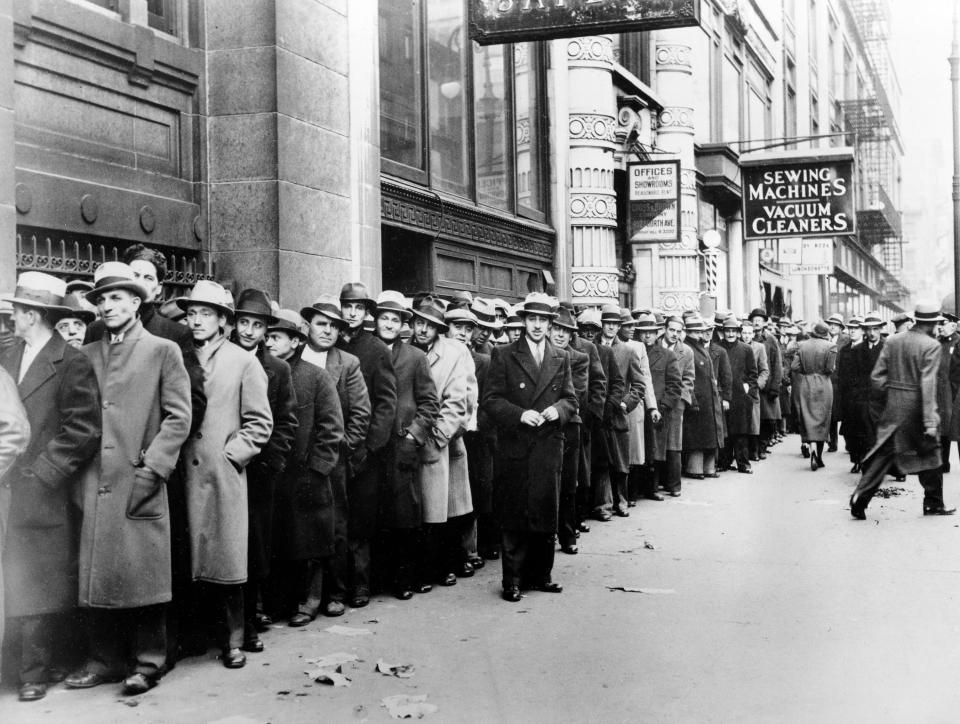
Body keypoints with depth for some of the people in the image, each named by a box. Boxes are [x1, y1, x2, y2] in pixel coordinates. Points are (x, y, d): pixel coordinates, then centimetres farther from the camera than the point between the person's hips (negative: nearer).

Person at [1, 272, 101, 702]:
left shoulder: (72, 364, -7)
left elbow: (83, 430, -11)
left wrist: (41, 472, -13)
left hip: (44, 496, -5)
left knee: (37, 585, 2)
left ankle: (35, 673, 13)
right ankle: (36, 663, 15)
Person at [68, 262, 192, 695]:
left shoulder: (163, 351, 3)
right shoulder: (86, 355, 15)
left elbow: (178, 417, -2)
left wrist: (151, 468, -10)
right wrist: (79, 470, 4)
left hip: (139, 484, -4)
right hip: (94, 484, 4)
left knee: (143, 574, -1)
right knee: (96, 574, 7)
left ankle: (147, 663, 9)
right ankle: (104, 660, 18)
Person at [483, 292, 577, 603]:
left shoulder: (561, 358, 12)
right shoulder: (504, 356, 2)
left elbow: (571, 399, 13)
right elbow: (491, 400, -2)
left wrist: (557, 409, -9)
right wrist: (520, 414, -17)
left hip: (550, 446, 3)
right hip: (516, 447, -3)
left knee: (546, 513, 8)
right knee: (514, 516, -1)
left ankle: (541, 574, 20)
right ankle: (513, 580, 6)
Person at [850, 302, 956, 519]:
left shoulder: (892, 341, 2)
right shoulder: (931, 346, -13)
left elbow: (876, 377, 1)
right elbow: (928, 385, -20)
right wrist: (930, 421, -20)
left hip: (893, 406, 4)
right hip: (917, 409, -4)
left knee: (882, 453, 8)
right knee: (929, 454, 12)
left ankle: (860, 498, -1)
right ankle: (933, 503, 22)